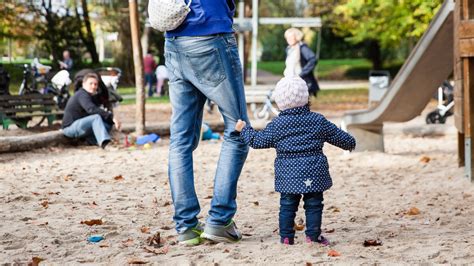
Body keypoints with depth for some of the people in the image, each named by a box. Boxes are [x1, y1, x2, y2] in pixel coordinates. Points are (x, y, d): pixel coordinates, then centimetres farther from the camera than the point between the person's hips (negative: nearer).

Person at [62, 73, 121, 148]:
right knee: (96, 118, -34)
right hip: (70, 127, -10)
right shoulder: (82, 95, -17)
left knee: (108, 123, -1)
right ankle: (105, 143, -54)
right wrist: (111, 117, -41)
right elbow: (92, 109, -34)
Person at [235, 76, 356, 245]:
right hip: (314, 172, 0)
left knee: (287, 205, 9)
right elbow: (338, 136, 11)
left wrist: (244, 129, 18)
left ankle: (286, 236, 9)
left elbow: (258, 141, 2)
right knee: (314, 204, 7)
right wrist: (350, 143, 32)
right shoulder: (318, 121, 2)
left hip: (288, 174, 0)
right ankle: (313, 235, 6)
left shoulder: (277, 124, -1)